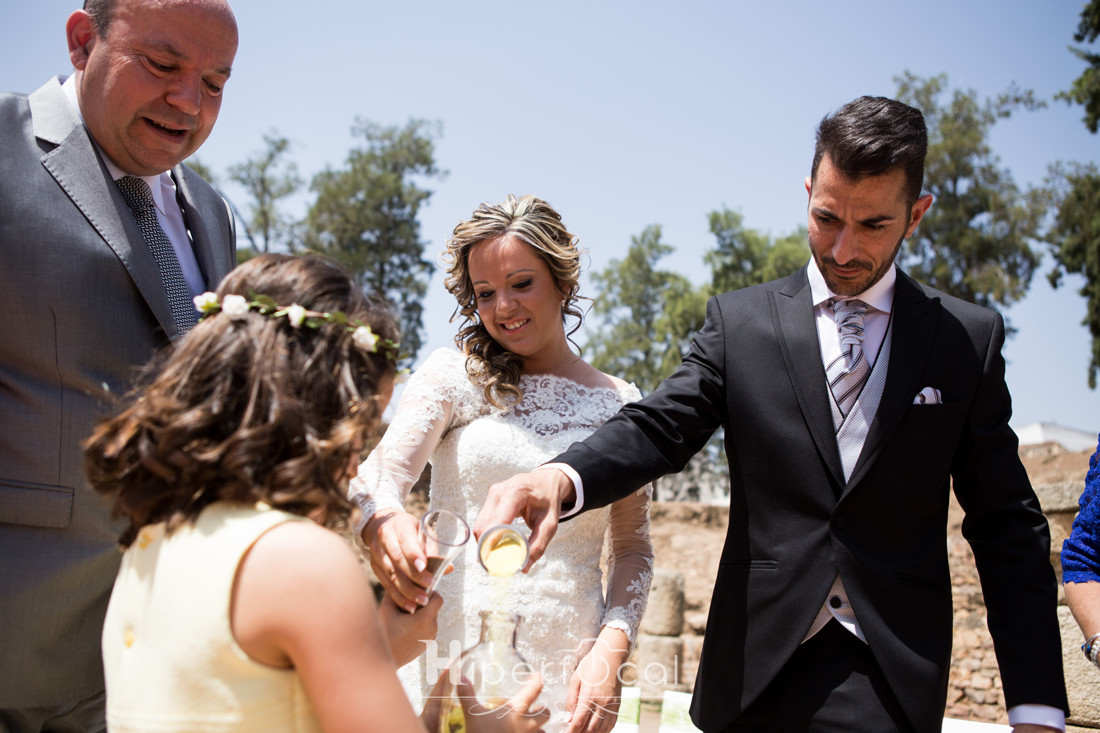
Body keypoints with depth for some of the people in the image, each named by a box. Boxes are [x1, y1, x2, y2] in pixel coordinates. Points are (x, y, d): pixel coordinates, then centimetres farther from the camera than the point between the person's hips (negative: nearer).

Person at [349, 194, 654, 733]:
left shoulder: (617, 403, 6)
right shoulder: (453, 376, 1)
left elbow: (633, 549, 10)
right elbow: (381, 472, -12)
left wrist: (611, 648, -5)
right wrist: (382, 521, -34)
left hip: (565, 676, 1)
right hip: (455, 661, -1)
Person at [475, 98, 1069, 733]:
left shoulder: (971, 338, 2)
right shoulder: (739, 320, 4)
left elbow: (1008, 529, 2)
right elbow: (661, 426, -8)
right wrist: (559, 479, -30)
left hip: (890, 679, -1)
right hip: (755, 669, 1)